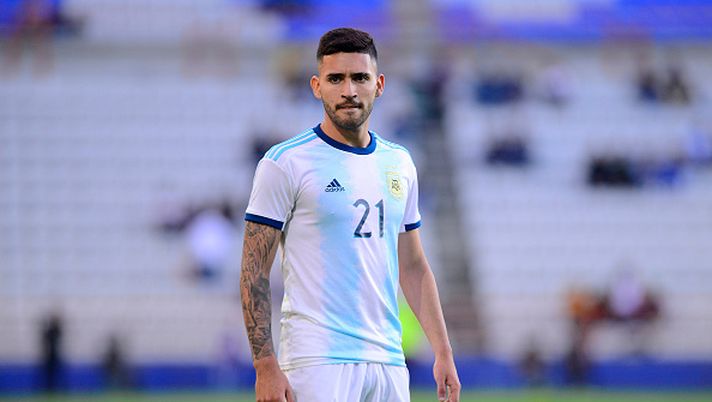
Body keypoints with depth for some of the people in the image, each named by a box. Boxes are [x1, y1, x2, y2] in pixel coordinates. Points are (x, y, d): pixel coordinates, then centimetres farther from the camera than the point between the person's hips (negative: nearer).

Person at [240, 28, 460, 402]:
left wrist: (443, 353, 12)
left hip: (389, 359, 6)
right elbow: (254, 272, -6)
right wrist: (266, 367, -14)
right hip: (317, 359, -6)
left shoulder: (399, 164, 15)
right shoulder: (285, 163, -4)